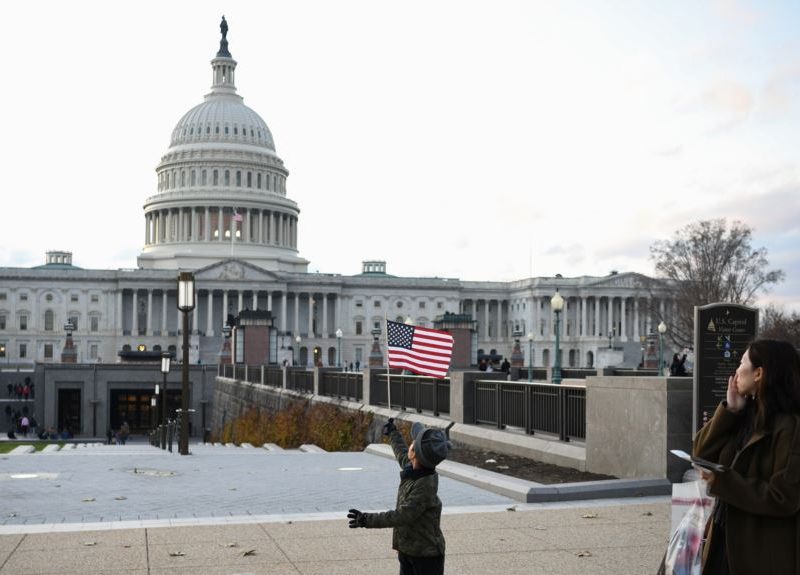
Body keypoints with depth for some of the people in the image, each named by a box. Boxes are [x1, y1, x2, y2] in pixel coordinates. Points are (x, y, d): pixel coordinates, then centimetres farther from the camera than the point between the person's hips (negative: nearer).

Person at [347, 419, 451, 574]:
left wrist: (368, 520, -26)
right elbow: (402, 455, 25)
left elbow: (403, 516, -28)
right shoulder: (412, 468, 0)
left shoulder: (426, 485, -25)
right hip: (407, 549, 9)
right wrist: (392, 433, 41)